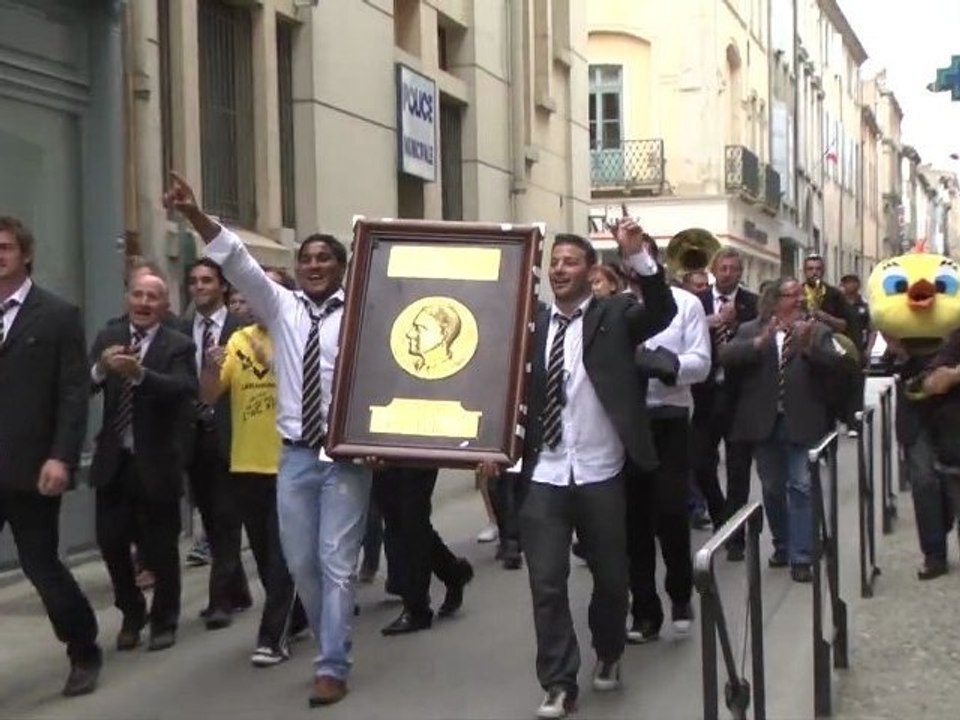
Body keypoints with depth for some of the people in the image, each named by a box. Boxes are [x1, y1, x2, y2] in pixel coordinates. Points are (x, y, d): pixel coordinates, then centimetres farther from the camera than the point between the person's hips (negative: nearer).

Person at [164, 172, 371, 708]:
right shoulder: (281, 306, 6)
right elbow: (238, 261, -4)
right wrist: (195, 214, -16)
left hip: (345, 454, -4)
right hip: (296, 454, 4)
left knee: (337, 564, -2)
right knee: (301, 563, 10)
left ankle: (333, 669, 6)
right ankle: (333, 647, 29)